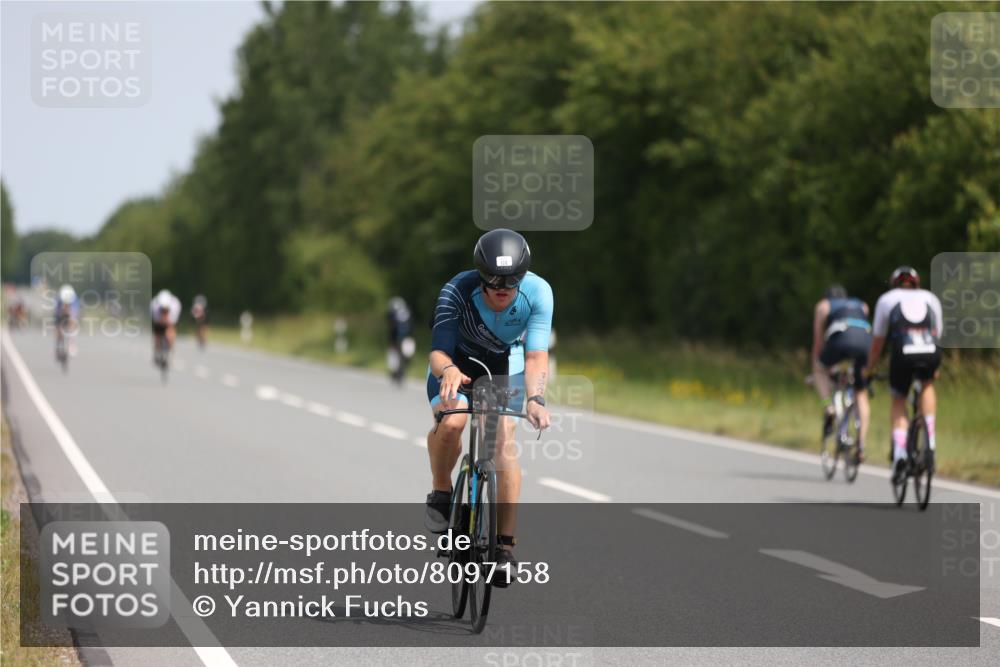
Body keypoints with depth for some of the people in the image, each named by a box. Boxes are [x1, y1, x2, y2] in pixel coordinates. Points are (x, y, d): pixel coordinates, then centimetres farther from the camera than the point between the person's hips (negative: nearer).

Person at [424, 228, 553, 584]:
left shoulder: (538, 293, -30)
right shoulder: (457, 291, -34)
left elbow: (536, 356, -33)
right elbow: (439, 351, -38)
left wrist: (536, 399, -51)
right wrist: (447, 370, -62)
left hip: (506, 363, 1)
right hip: (458, 361, -1)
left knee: (505, 442, -16)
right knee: (450, 423, -30)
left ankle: (505, 546, -9)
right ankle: (441, 493, -1)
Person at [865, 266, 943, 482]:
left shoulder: (887, 299, 26)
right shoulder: (930, 298, 31)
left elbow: (877, 341, 28)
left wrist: (869, 369, 40)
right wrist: (934, 369, 49)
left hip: (903, 353, -1)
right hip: (931, 353, 1)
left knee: (898, 401, 22)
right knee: (927, 385, 34)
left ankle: (899, 453, 1)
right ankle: (930, 444, 19)